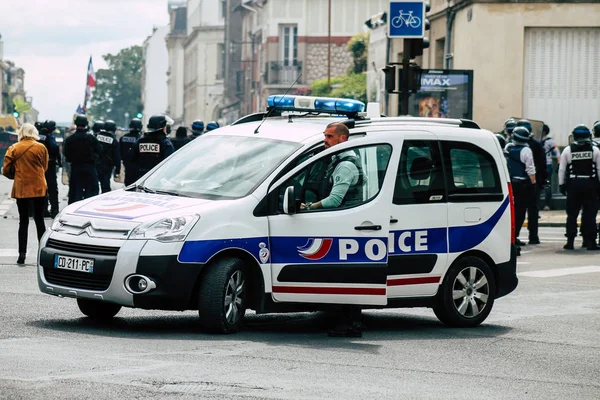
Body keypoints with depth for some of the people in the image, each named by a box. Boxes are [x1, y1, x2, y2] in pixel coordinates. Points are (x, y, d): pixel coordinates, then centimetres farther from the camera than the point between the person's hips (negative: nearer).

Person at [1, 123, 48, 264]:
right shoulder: (41, 148, -4)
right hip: (39, 188, 0)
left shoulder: (14, 148, -3)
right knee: (39, 220, 8)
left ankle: (22, 254, 1)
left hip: (21, 188, 0)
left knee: (23, 221, 7)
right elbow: (45, 167, 3)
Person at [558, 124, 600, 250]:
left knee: (572, 214, 7)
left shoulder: (568, 150, 0)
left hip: (573, 184, 0)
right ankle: (590, 241, -1)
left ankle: (570, 241, 5)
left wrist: (561, 184, 10)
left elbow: (562, 169, 2)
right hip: (590, 183, 0)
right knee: (589, 214, 2)